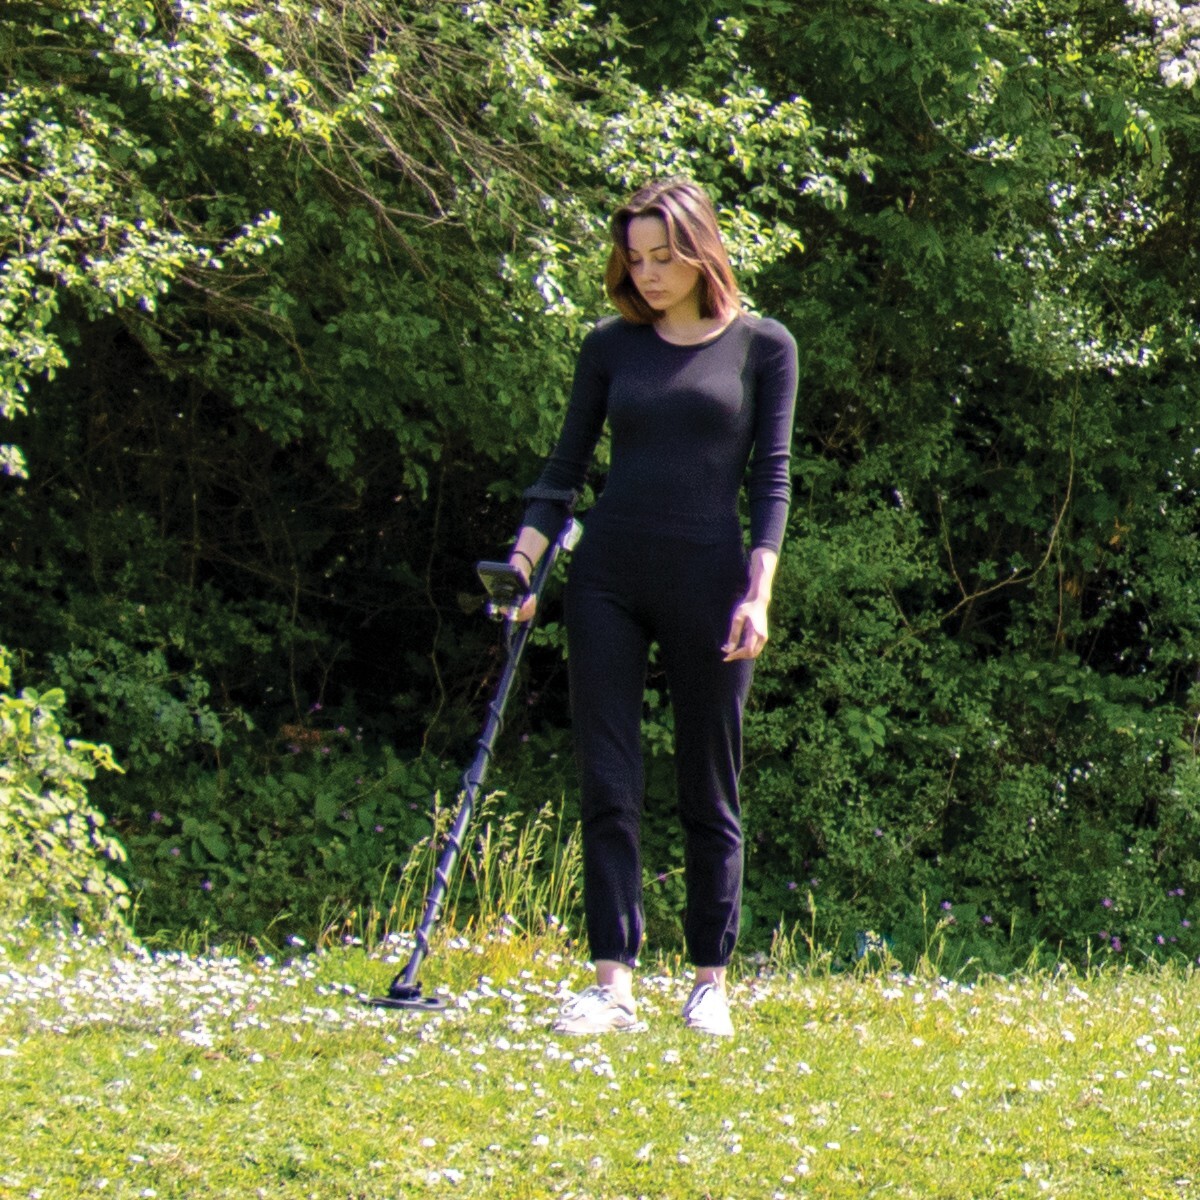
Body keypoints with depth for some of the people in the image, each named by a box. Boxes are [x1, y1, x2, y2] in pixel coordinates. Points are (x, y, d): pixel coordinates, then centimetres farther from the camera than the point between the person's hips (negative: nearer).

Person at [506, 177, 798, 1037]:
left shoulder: (761, 347, 2)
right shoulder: (612, 347, 8)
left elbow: (770, 477, -1)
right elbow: (567, 465, 11)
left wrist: (758, 592, -10)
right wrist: (525, 559, -2)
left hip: (708, 578, -2)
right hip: (609, 577, 2)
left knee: (710, 790, 5)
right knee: (608, 786, -4)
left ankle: (712, 980, 14)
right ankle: (613, 982, -5)